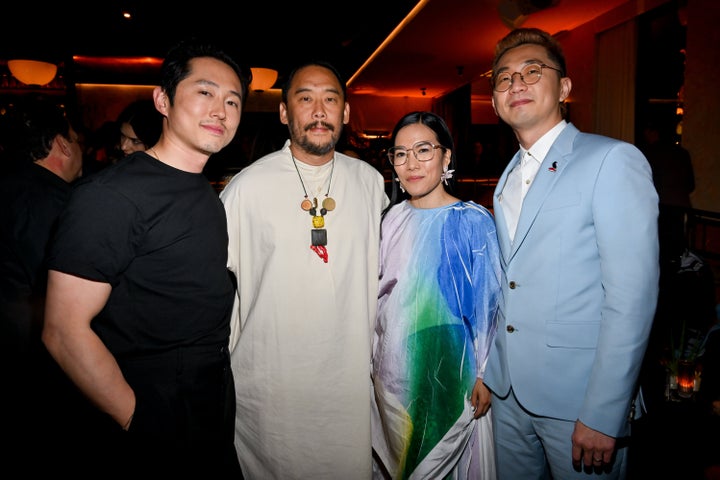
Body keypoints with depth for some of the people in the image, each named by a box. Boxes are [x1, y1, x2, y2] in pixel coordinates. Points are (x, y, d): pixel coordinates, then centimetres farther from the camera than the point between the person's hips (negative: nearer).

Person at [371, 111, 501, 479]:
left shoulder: (473, 221, -12)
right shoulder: (393, 219, 3)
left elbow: (488, 306, -10)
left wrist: (484, 376, -10)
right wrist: (375, 359, 10)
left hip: (448, 371, -5)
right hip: (392, 366, 5)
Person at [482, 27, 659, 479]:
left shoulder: (614, 160, -11)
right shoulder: (509, 178, 11)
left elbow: (632, 296, -17)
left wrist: (603, 415, -18)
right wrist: (488, 373, 9)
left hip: (578, 399, -6)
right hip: (508, 391, 6)